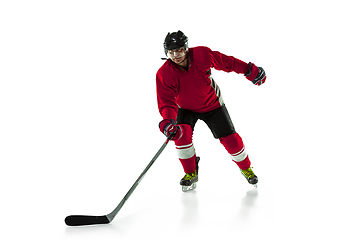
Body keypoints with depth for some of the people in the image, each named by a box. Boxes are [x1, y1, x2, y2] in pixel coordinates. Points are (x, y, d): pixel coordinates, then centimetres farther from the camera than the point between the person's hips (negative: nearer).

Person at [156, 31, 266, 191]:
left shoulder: (202, 54, -27)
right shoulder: (164, 74, -26)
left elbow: (226, 62, -11)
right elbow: (166, 102, -28)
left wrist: (249, 70, -7)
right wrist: (167, 122, -45)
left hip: (212, 104, 0)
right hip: (186, 108, 0)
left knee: (230, 139, -2)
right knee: (181, 133, -25)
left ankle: (246, 168, 27)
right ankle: (191, 173, -2)